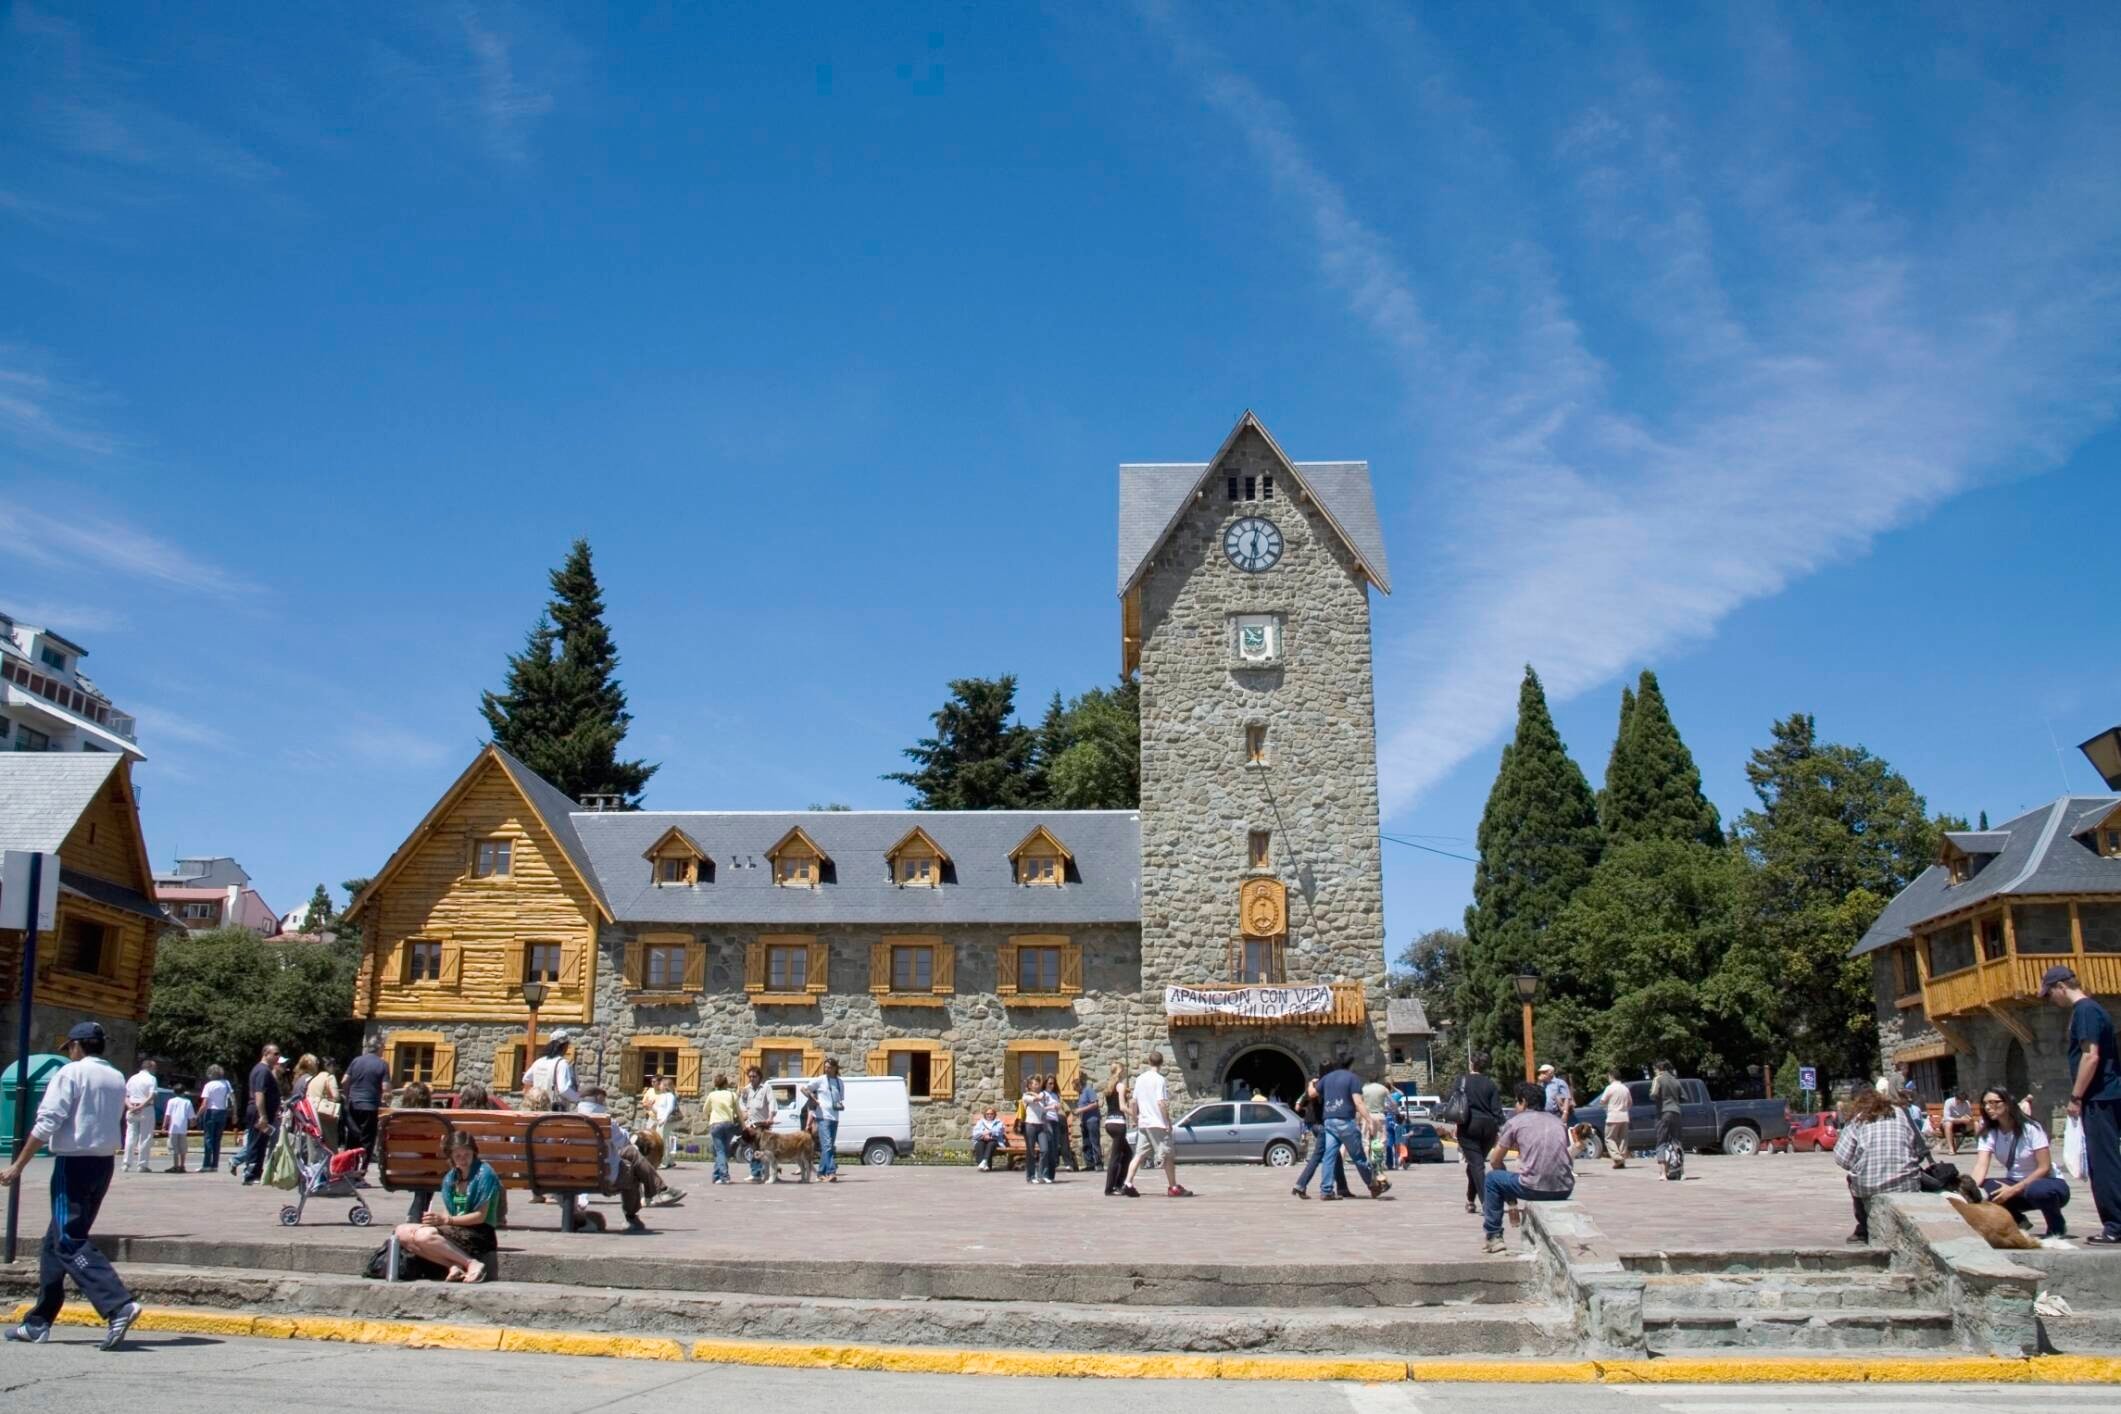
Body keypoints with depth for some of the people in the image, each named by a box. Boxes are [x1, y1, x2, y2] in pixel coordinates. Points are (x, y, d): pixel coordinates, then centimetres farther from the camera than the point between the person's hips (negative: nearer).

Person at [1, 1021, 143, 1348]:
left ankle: (118, 1305, -23)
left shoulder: (71, 1073, -8)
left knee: (69, 1242, -8)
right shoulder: (117, 1079, 12)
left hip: (74, 1163, -7)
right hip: (104, 1163, 7)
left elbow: (47, 1123, -13)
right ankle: (38, 1322, 21)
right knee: (56, 1240, 17)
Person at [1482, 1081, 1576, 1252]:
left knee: (1492, 1178, 20)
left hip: (1534, 1189, -5)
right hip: (1564, 1190, 5)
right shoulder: (1558, 1121, 18)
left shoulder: (1514, 1122, 7)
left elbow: (1495, 1161, 13)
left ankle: (1494, 1237, 16)